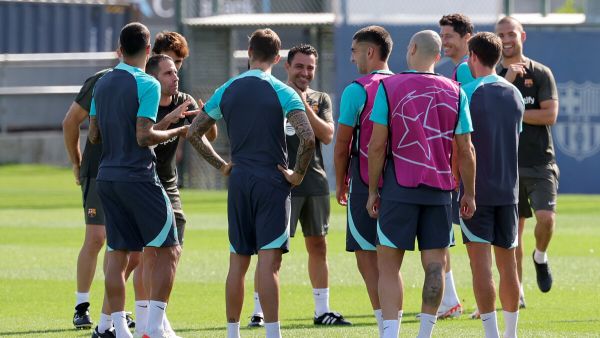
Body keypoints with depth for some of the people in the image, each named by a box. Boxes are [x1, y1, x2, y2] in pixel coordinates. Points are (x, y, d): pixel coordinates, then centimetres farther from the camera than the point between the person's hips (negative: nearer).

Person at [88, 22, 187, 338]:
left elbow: (93, 135, 13)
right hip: (138, 177, -7)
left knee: (117, 254, 7)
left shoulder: (102, 84, 9)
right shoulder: (147, 85, -11)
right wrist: (176, 132, -4)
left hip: (107, 178, 7)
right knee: (169, 250, 0)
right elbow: (144, 136, -17)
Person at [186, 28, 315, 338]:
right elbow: (307, 137, -19)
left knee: (237, 262, 11)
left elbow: (193, 132, 11)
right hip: (272, 183, -4)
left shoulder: (228, 90, 7)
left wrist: (221, 165, 15)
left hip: (239, 182, 4)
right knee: (269, 261, -9)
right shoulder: (283, 93, -7)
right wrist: (298, 174, -6)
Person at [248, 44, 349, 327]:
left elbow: (327, 135, -3)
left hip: (315, 182, 4)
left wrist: (304, 106, -10)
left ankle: (322, 310, 16)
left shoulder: (320, 100, 12)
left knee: (318, 245, 8)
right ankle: (258, 312, -3)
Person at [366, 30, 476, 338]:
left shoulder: (388, 88, -4)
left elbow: (377, 145, -6)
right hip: (439, 189, 2)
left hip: (399, 188, -2)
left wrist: (373, 190, 2)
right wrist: (469, 194, 13)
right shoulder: (454, 93, 4)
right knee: (435, 265, 7)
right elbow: (465, 150, 4)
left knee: (388, 265, 1)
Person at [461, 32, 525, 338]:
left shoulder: (468, 94, -9)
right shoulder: (514, 95, 8)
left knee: (480, 263, -7)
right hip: (508, 189, 6)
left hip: (475, 189, -6)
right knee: (507, 263, 11)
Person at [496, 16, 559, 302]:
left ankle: (540, 257, 13)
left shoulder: (540, 73, 1)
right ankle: (516, 292, 11)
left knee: (546, 217, -18)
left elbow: (550, 115, -9)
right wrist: (506, 81, -16)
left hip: (539, 163, -2)